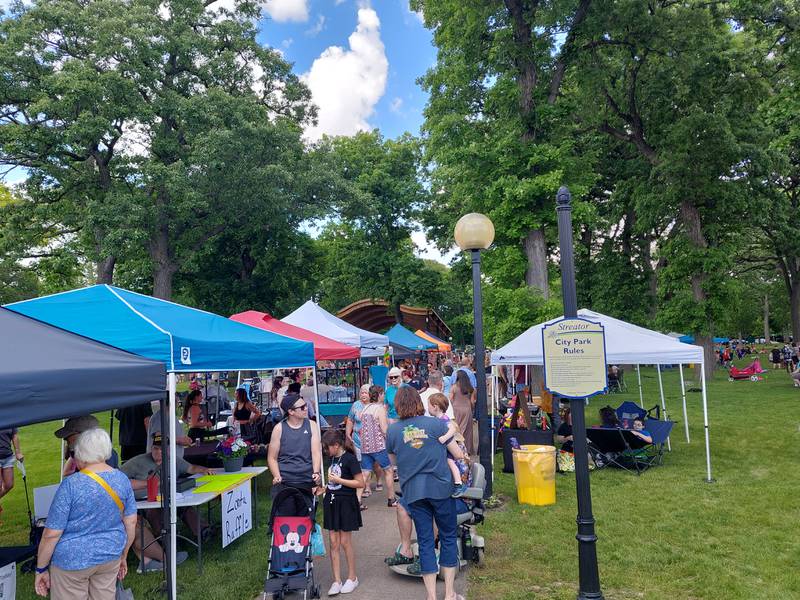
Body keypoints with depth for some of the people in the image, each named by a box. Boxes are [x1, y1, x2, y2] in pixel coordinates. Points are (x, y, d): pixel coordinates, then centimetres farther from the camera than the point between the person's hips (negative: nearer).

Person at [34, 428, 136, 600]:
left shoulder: (71, 485, -18)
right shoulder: (122, 479, -4)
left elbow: (51, 534, -15)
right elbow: (131, 523, 3)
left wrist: (41, 569, -1)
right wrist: (123, 556, 15)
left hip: (73, 561, -4)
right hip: (110, 556, 4)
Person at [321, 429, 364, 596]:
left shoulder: (350, 459, -14)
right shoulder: (333, 459, 8)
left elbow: (360, 483, -17)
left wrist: (338, 480, -17)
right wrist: (324, 488, 6)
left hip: (346, 503, -7)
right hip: (331, 501, 7)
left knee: (345, 542, 3)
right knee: (334, 543, 6)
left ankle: (352, 578, 20)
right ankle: (337, 581, 13)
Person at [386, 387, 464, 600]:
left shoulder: (393, 430, 0)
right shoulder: (436, 424, -5)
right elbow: (458, 455, -1)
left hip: (413, 491, 2)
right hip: (441, 488, -1)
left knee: (425, 541, 10)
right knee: (448, 536, 13)